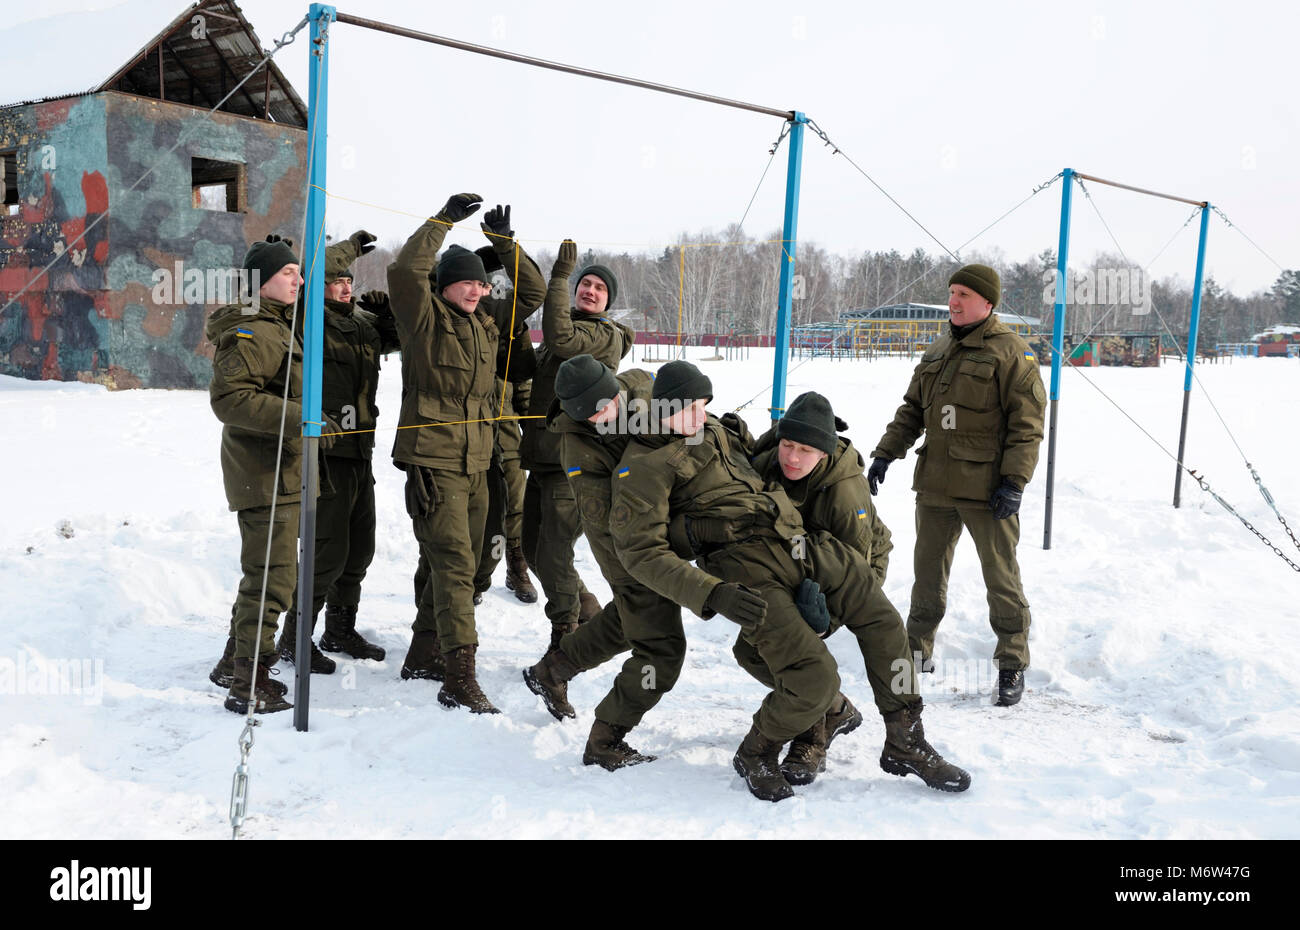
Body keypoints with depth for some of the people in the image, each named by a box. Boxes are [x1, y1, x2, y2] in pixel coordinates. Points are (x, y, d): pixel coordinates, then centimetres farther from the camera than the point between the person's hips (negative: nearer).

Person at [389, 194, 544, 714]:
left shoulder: (487, 325, 14)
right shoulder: (426, 319, -3)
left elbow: (532, 292, 23)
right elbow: (404, 270, -19)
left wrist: (502, 240, 13)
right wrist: (445, 220, -13)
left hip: (476, 462, 7)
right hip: (433, 460, -7)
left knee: (458, 564, 14)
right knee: (453, 564, -14)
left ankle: (423, 656, 30)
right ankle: (459, 681, -14)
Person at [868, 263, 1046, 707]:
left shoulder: (1012, 353, -7)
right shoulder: (938, 351, 14)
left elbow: (1027, 424, -11)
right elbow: (912, 410, 19)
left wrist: (1014, 482, -18)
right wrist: (885, 453, 10)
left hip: (986, 487, -6)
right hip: (935, 484, 6)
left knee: (1001, 576, 1)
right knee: (928, 570, 14)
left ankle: (1012, 664, 14)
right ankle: (917, 651, 28)